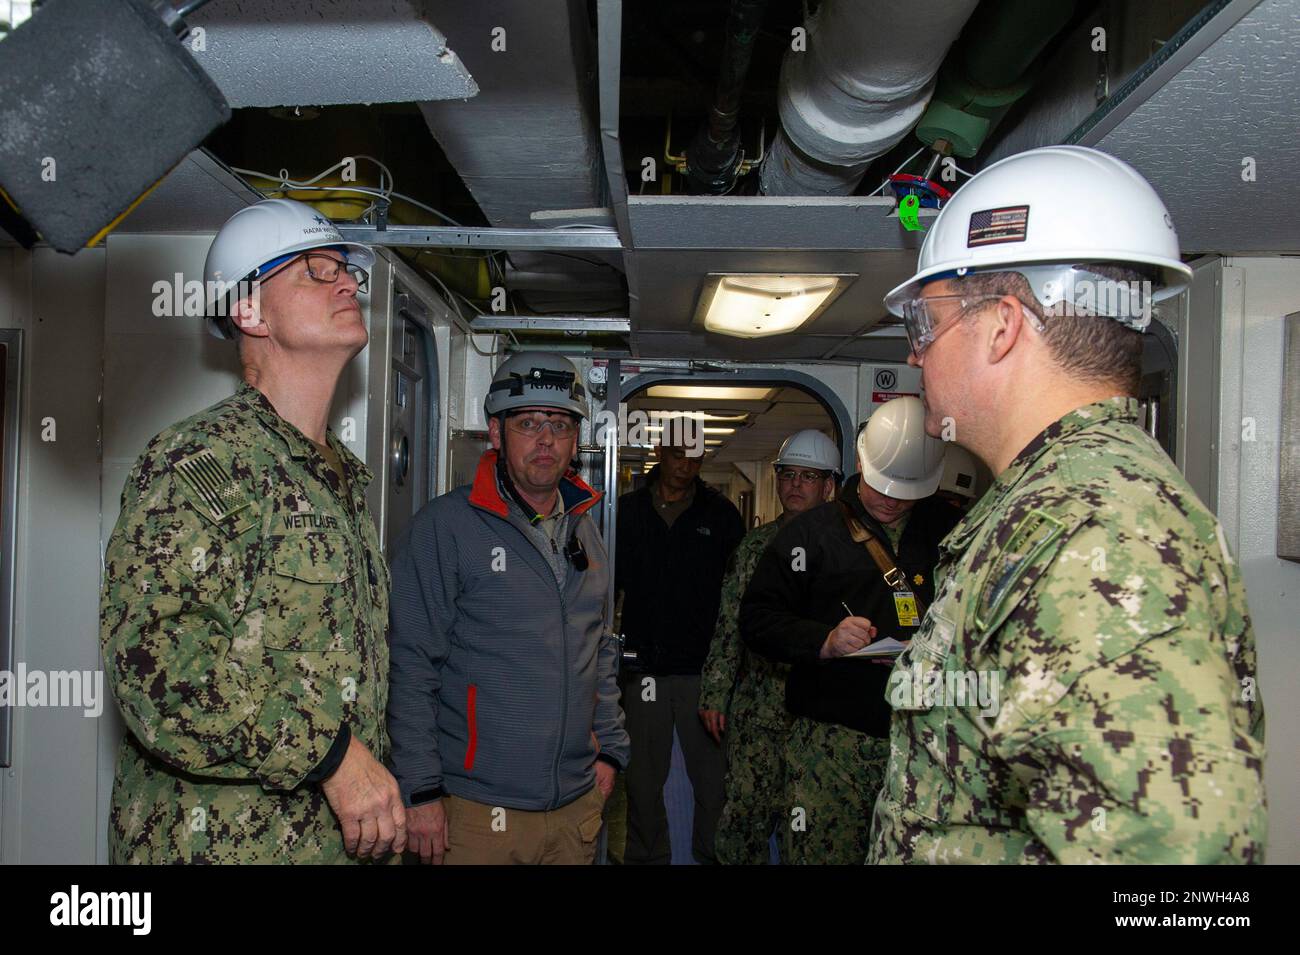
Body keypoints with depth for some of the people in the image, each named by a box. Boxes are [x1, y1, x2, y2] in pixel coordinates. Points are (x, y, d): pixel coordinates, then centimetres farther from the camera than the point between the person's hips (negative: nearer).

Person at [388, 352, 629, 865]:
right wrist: (420, 790, -14)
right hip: (476, 809, -5)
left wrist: (609, 747, 13)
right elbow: (410, 665, -13)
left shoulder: (584, 529, 10)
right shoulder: (446, 525, -10)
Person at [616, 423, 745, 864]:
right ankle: (645, 855, 24)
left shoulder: (721, 514, 5)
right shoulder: (629, 510, 7)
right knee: (643, 777, 10)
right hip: (644, 665, 1)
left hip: (705, 666, -1)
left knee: (712, 774, 3)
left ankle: (713, 853, 19)